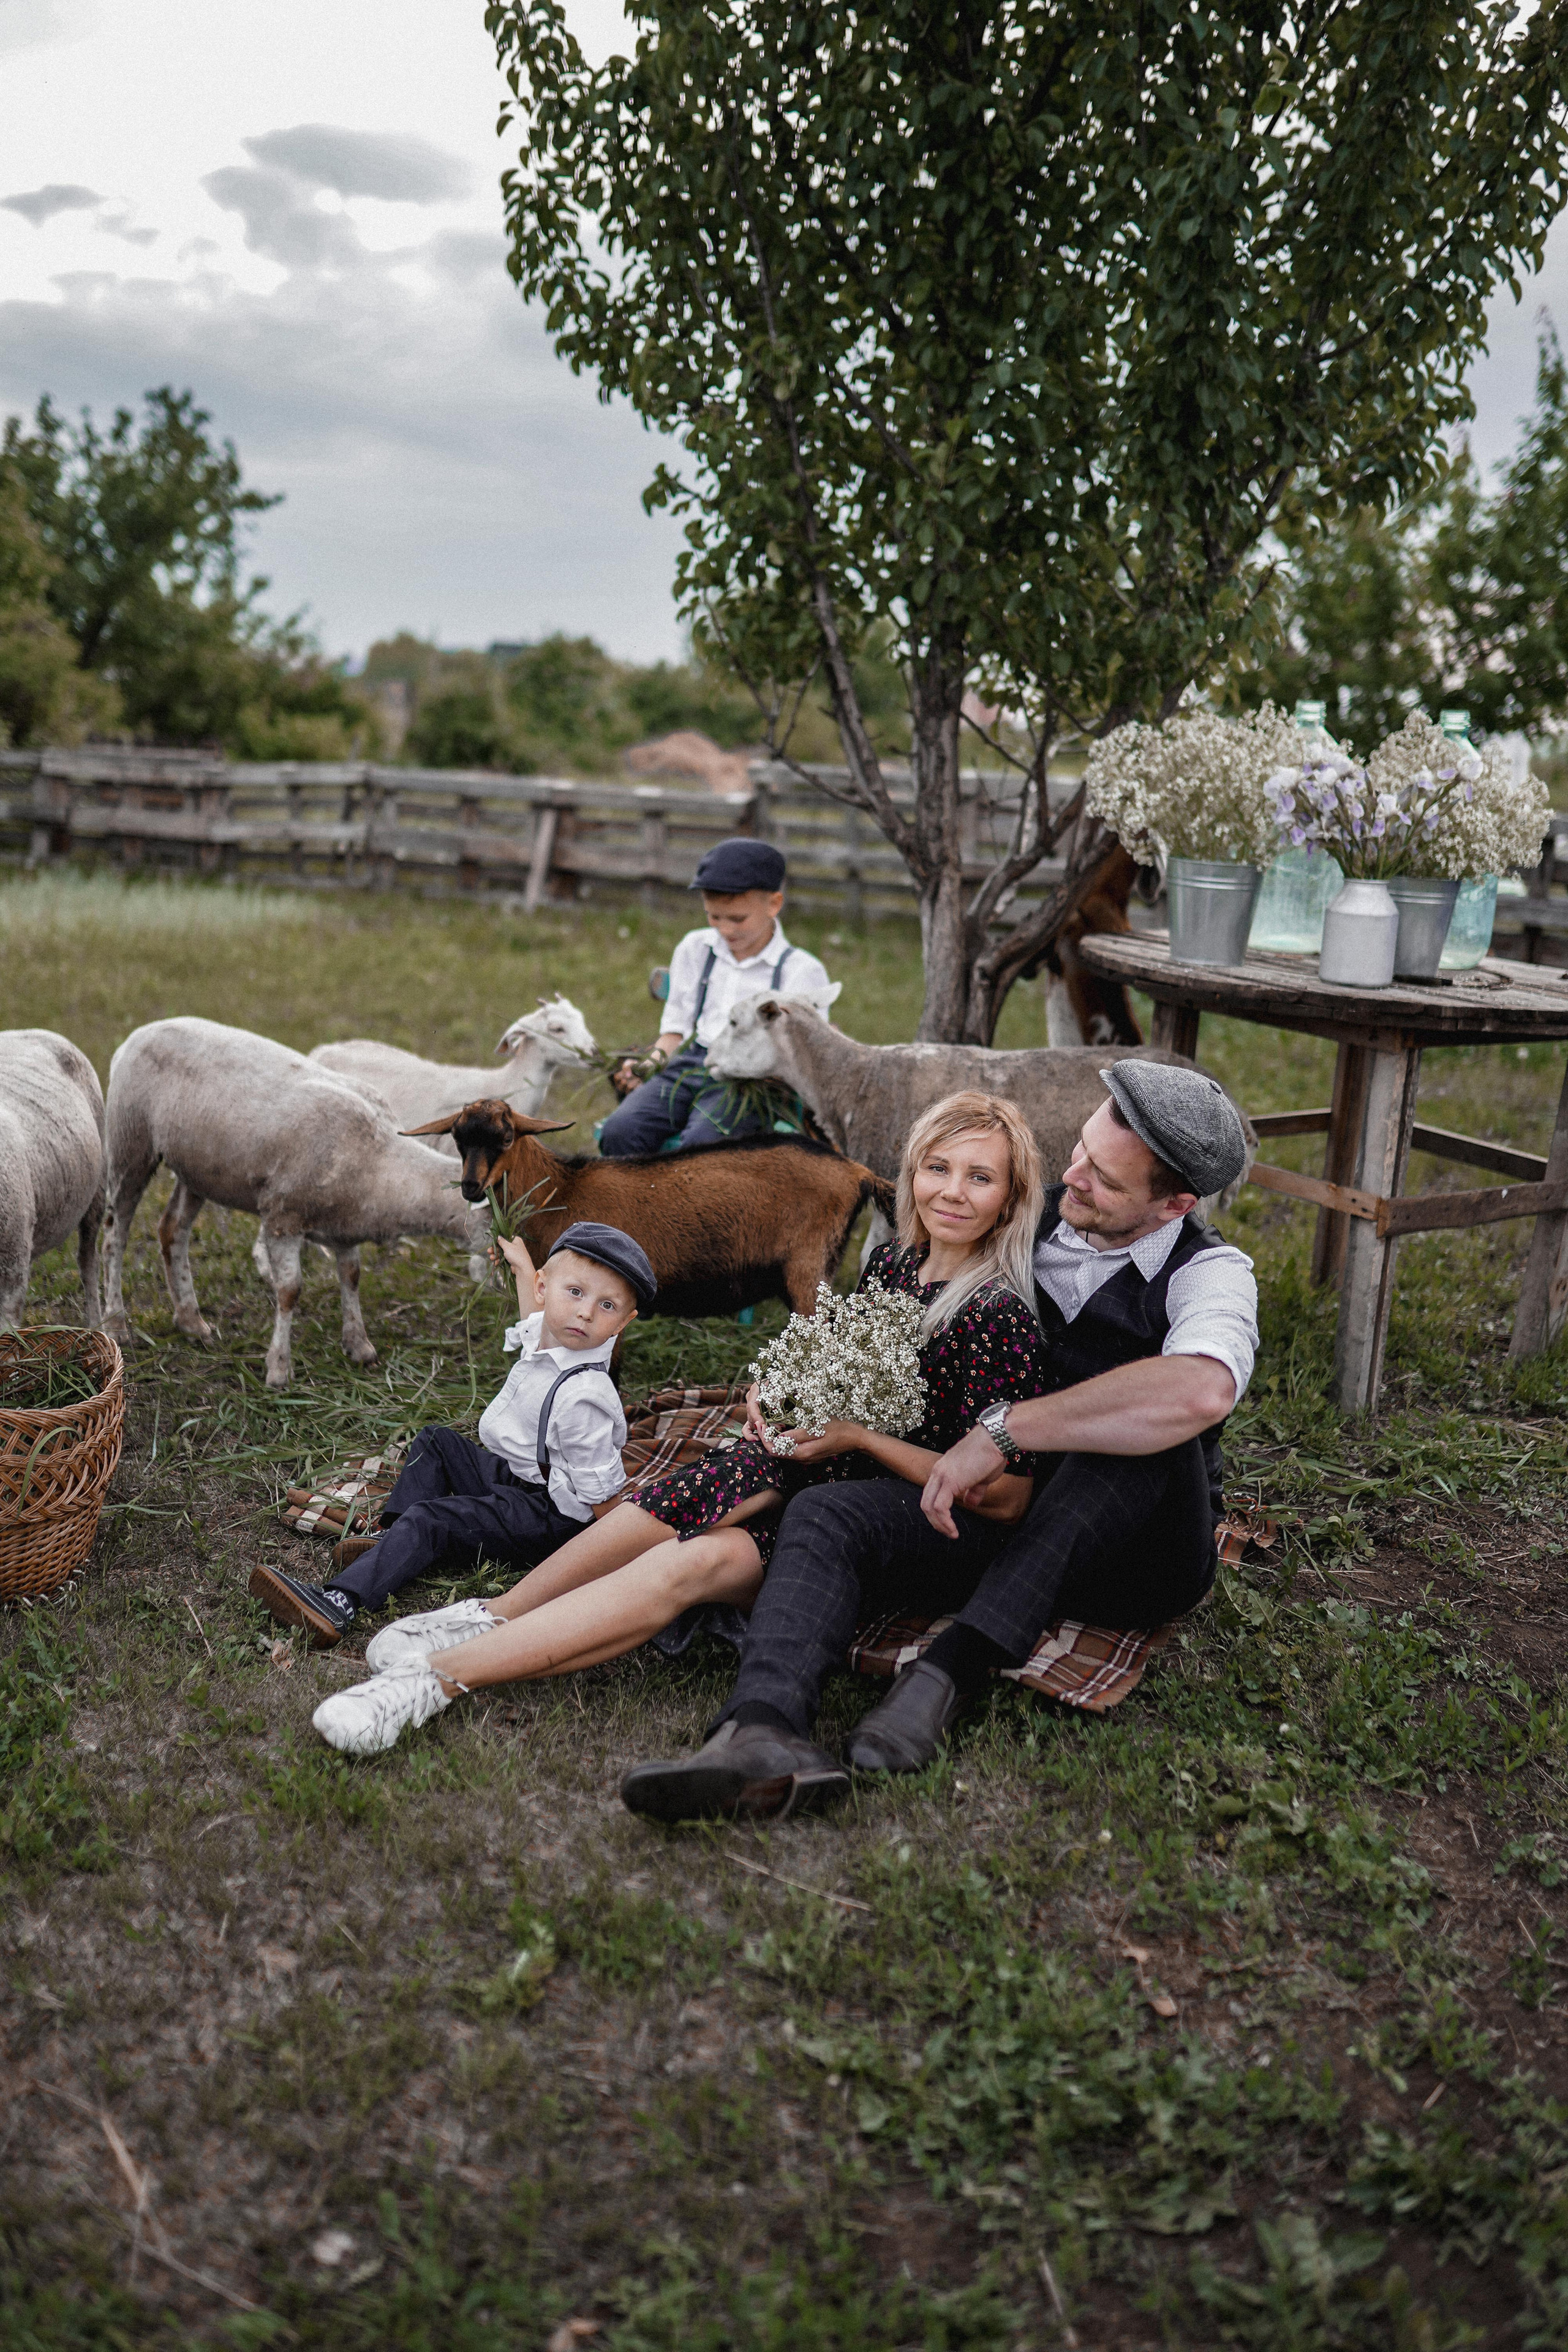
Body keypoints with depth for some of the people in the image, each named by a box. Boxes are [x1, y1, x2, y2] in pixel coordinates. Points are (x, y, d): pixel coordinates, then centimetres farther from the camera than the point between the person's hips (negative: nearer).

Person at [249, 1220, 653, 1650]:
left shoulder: (583, 1396, -31)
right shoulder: (544, 1335, -3)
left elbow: (597, 1494, -29)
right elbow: (535, 1321, 28)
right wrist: (520, 1262, 39)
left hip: (549, 1512, -10)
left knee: (431, 1520, -22)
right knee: (434, 1444, 18)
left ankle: (339, 1603, -32)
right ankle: (393, 1536, 4)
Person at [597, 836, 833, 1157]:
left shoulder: (803, 971, 6)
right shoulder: (693, 949, 19)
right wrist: (651, 1061, 0)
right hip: (687, 1067, 4)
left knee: (700, 1144, -35)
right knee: (619, 1132, -26)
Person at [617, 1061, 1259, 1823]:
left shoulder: (1210, 1274, -10)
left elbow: (1201, 1391, -36)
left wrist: (1001, 1431, -33)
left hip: (1136, 1561, -4)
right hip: (1000, 1521, 4)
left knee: (1146, 1424, -35)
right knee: (824, 1513, -20)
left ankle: (955, 1663, -36)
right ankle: (762, 1730, -47)